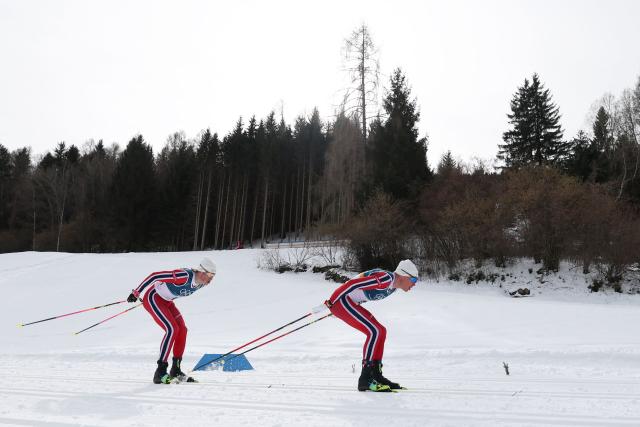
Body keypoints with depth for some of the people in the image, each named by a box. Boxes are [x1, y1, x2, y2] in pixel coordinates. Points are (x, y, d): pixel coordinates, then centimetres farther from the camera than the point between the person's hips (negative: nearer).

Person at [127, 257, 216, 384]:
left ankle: (175, 371, 8)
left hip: (166, 301, 8)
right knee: (172, 329, -21)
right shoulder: (184, 276, -34)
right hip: (152, 298, -8)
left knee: (182, 330, -2)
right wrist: (136, 293, -23)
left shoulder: (201, 283, -8)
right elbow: (154, 276, -30)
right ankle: (160, 372, -15)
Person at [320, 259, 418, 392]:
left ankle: (375, 375, 11)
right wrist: (330, 303, -23)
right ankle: (365, 380, -13)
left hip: (350, 303, 10)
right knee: (374, 332, -16)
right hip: (340, 299, -10)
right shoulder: (386, 279, -22)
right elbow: (353, 284, -26)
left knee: (381, 331, 7)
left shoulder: (393, 286, 9)